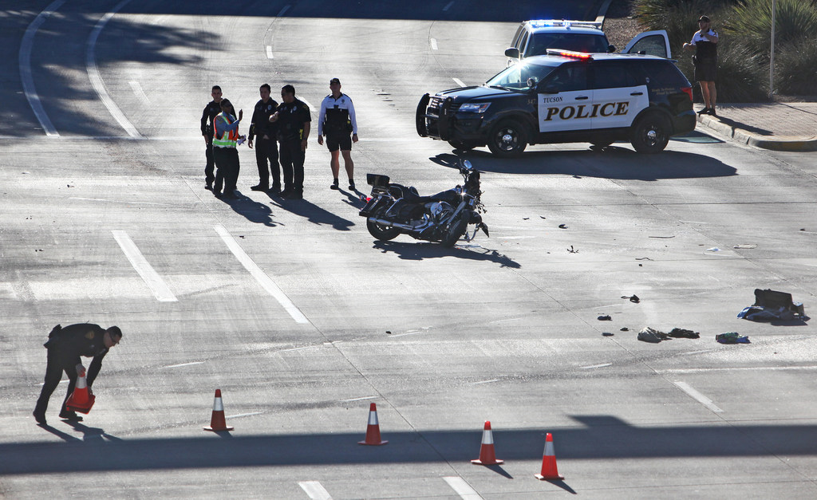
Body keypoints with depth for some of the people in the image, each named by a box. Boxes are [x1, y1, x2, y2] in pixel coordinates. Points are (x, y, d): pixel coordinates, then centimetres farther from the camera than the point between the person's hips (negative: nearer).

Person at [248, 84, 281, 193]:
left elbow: (276, 123, -12)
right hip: (260, 138, 7)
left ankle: (276, 185, -6)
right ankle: (263, 183, 20)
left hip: (270, 139, -7)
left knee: (273, 161, -7)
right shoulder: (258, 105, 14)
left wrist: (269, 135, -19)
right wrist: (250, 137, 16)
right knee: (260, 161, 11)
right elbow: (254, 122, 19)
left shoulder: (274, 105, -7)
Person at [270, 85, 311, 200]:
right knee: (286, 164, 12)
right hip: (284, 140, 8)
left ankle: (298, 191, -5)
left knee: (297, 165, -6)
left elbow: (307, 123, -9)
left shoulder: (301, 107, -6)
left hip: (297, 141, -8)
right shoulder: (282, 107, 15)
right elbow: (272, 120, 17)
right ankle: (288, 189, 21)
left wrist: (304, 139, -16)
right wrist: (274, 117, -8)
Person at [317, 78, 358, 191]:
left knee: (347, 156, -8)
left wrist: (355, 133, -2)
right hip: (331, 133, 2)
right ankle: (335, 181, 14)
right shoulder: (326, 101, 9)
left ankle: (351, 181, -7)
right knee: (334, 157, 7)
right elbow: (321, 118, 12)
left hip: (344, 132, -2)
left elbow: (353, 117, 4)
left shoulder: (346, 100, 4)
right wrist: (319, 134, 7)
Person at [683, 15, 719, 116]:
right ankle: (707, 107, 18)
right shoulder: (696, 35, 13)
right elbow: (692, 47, 22)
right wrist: (687, 46, -1)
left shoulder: (713, 33, -5)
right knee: (703, 85, 9)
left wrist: (704, 33, -19)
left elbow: (714, 40, -29)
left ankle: (713, 108, -10)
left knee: (711, 84, -10)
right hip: (699, 62, 6)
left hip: (710, 62, -6)